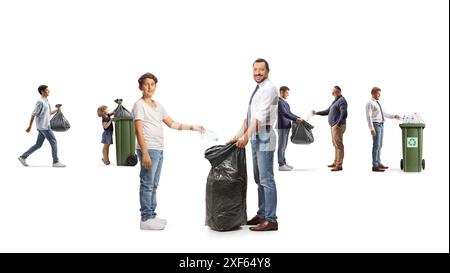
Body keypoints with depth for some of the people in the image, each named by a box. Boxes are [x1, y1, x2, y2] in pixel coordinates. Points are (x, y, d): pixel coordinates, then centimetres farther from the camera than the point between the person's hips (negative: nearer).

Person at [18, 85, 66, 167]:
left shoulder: (46, 102, 16)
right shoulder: (40, 102, -13)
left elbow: (48, 113, 24)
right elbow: (33, 114, -13)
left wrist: (57, 110, 8)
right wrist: (30, 127, -11)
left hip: (45, 126, 9)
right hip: (43, 127, -9)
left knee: (38, 145, 12)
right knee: (54, 142, -6)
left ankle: (23, 157, 18)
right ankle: (56, 162, -1)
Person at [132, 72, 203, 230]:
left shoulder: (158, 106, 18)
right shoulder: (139, 105, -5)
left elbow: (172, 124, 22)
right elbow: (139, 131, -12)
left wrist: (192, 127, 16)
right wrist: (145, 153, -18)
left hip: (159, 150, 8)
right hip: (148, 149, -8)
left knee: (153, 185, 12)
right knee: (147, 185, -5)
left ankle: (152, 216, 20)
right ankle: (146, 219, 0)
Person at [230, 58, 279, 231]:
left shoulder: (269, 88, -9)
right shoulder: (257, 90, 19)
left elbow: (260, 115, -19)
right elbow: (249, 116, 19)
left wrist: (246, 136, -23)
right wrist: (239, 135, 13)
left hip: (264, 137, -9)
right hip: (255, 138, 9)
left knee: (266, 179, -8)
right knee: (259, 179, 13)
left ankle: (271, 220, -4)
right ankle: (262, 215, 21)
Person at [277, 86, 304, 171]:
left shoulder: (285, 102, 17)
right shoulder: (279, 101, -14)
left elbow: (289, 113, 19)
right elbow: (284, 113, -21)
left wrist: (298, 117, 7)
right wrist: (296, 119, -22)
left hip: (286, 126, 9)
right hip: (282, 126, -9)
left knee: (284, 146, 13)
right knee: (281, 146, -5)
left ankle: (283, 163, 19)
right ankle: (281, 165, -1)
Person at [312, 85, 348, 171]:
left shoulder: (342, 100, -12)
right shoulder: (336, 101, 20)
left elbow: (344, 114, -22)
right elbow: (327, 111, 26)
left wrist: (338, 124, -24)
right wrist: (317, 113, 20)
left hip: (338, 126, -10)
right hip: (334, 126, 10)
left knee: (338, 145, -9)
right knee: (335, 145, 15)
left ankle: (339, 165, -9)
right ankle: (336, 162, 23)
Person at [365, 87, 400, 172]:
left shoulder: (377, 103, 17)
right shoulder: (370, 103, -11)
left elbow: (383, 114, 25)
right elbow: (369, 116, -18)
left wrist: (394, 116, 18)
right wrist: (372, 129, -23)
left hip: (381, 125, 9)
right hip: (376, 125, -9)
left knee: (379, 145, 13)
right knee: (376, 145, -9)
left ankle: (378, 163, 20)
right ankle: (375, 166, -7)